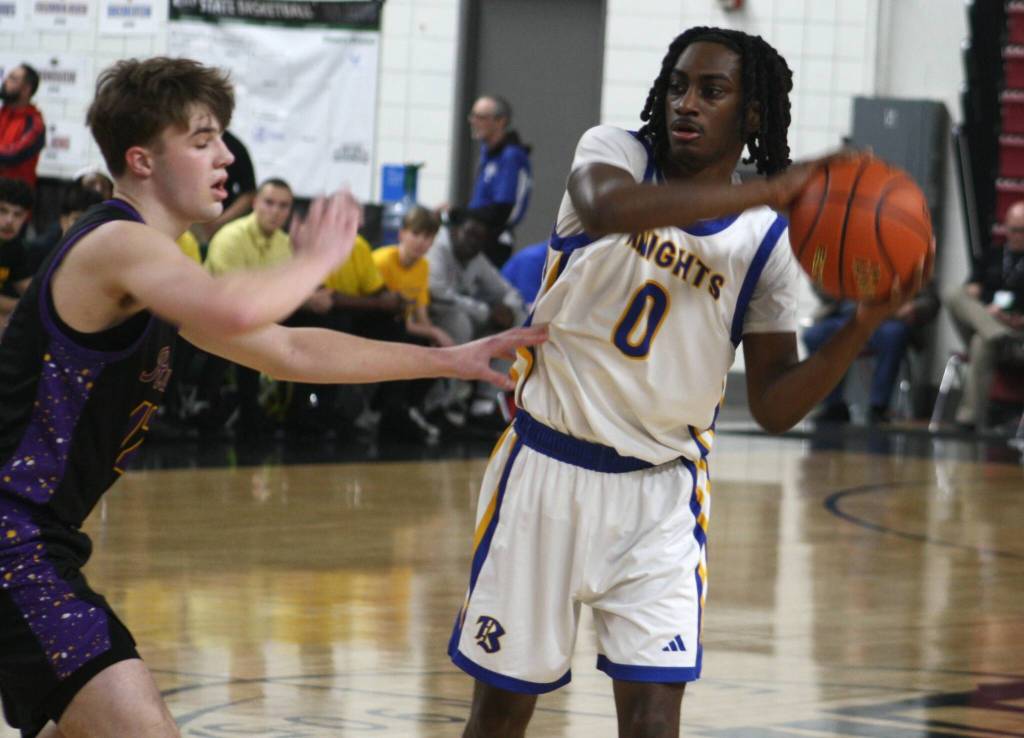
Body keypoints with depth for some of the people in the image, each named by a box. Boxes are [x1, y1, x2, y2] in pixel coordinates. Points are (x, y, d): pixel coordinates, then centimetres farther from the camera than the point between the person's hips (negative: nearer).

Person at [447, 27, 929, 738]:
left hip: (661, 495, 0)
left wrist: (865, 322, -19)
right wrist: (767, 191, -39)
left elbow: (774, 406, -4)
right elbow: (607, 207, -32)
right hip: (549, 466, 0)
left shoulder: (767, 242, -2)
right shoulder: (616, 152, -5)